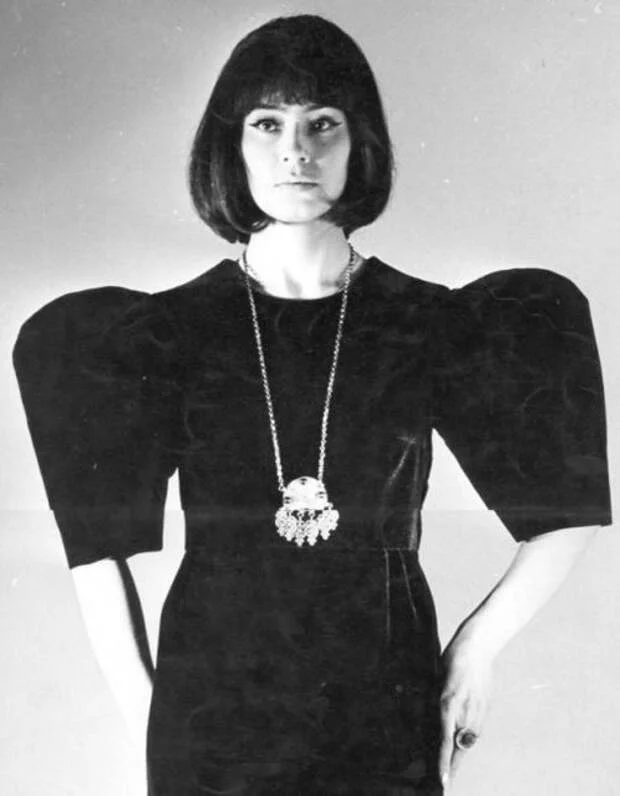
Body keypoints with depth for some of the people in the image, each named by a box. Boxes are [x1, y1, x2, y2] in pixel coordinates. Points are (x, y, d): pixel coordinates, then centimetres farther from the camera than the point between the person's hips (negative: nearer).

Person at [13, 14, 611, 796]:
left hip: (387, 714, 0)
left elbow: (569, 517, 0)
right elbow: (98, 543, 0)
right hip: (210, 718, 1)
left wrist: (478, 646, -5)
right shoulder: (167, 331, -5)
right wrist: (139, 699, -5)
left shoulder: (435, 325, -6)